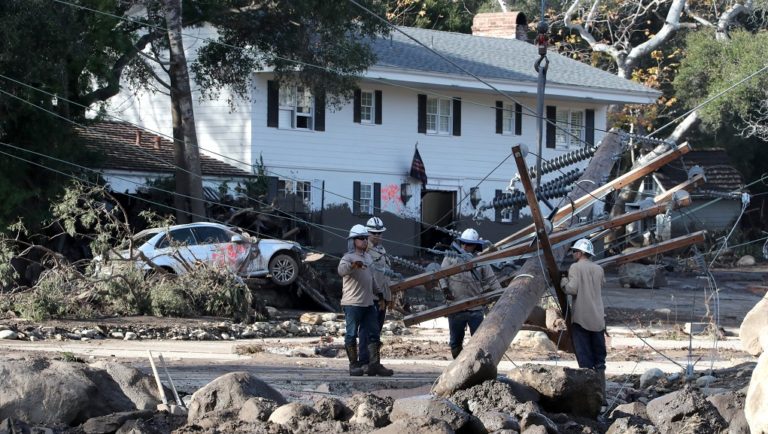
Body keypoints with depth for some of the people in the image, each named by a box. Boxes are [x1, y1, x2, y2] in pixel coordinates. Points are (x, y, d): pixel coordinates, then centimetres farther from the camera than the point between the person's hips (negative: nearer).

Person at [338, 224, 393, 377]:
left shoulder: (368, 257, 17)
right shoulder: (349, 257, -9)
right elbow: (341, 270, -32)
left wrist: (379, 292, 28)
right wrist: (352, 265, -51)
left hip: (368, 303, 8)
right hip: (352, 303, -8)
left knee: (373, 333, 5)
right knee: (352, 334, -1)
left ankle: (374, 364, 7)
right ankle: (354, 365, 4)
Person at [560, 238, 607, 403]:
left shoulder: (576, 267, -7)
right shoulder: (599, 269, 9)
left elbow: (572, 289, -15)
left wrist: (564, 282, 3)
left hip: (581, 318, -5)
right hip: (598, 319, 5)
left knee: (585, 359, -2)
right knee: (599, 360, 11)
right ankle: (601, 395, 10)